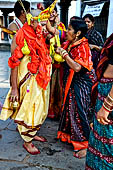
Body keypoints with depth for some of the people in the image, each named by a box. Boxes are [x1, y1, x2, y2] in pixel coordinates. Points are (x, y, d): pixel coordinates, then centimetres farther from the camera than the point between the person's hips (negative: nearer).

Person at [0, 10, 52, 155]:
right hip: (28, 81, -7)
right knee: (28, 110, 4)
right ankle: (27, 142, 24)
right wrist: (14, 88, -17)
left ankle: (32, 134, 40)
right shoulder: (20, 37, -13)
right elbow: (14, 64, -16)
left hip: (41, 81, 7)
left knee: (39, 109, 18)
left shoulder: (40, 37, 7)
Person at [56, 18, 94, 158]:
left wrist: (64, 53, -20)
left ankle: (84, 144, 15)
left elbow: (77, 67, -27)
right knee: (69, 109, 17)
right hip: (69, 82, 8)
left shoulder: (83, 47, -17)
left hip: (81, 84, -8)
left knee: (79, 112, -1)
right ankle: (69, 135, 38)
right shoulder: (69, 44, 6)